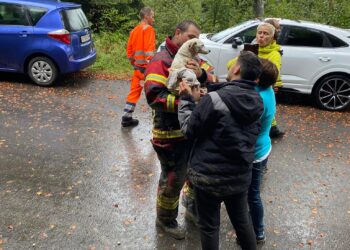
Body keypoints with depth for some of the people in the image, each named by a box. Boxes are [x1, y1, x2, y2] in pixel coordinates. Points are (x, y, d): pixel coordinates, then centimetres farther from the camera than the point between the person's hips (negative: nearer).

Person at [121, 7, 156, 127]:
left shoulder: (134, 31, 15)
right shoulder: (149, 29, -9)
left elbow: (129, 50, 17)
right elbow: (149, 49, -19)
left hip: (137, 67, 8)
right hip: (146, 67, -8)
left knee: (134, 92, 12)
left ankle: (126, 117, 16)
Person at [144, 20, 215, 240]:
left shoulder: (194, 58, 8)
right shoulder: (161, 60, -14)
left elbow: (214, 81, -4)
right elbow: (154, 96, -26)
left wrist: (202, 74, -26)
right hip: (172, 133, -7)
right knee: (173, 179, 8)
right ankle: (166, 220, 33)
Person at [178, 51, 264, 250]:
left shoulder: (214, 99, -21)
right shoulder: (258, 102, -1)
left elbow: (189, 130, -12)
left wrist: (187, 99, -1)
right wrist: (199, 99, 9)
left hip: (210, 176, -5)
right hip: (241, 175, 5)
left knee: (209, 227, 14)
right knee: (242, 220, 25)